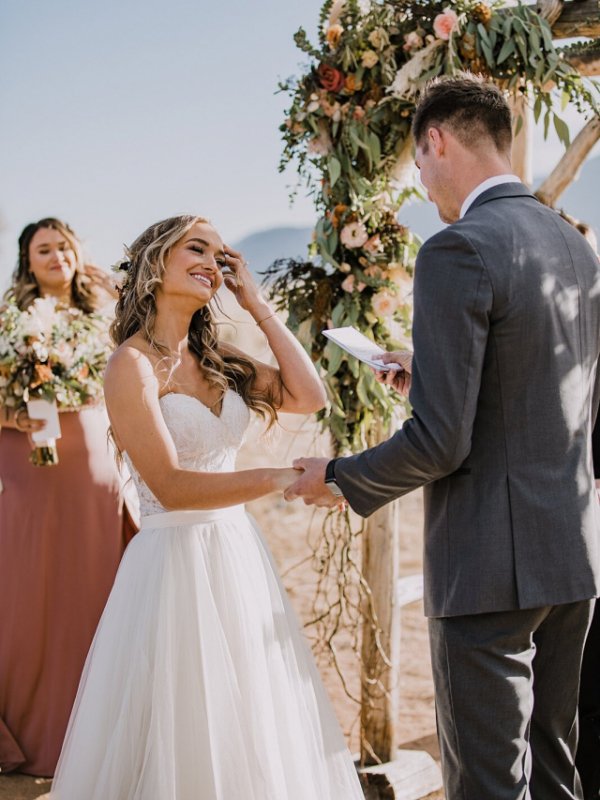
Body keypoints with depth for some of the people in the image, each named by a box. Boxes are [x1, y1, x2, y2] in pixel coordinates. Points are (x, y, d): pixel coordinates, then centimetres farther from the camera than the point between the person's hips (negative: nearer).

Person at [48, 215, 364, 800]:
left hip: (238, 556, 7)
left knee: (248, 736, 14)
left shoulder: (215, 360, 9)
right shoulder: (134, 362, -12)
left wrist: (256, 304, 3)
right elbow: (170, 486, -21)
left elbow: (308, 396, 0)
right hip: (176, 560, -7)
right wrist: (282, 478, -28)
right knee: (186, 741, 3)